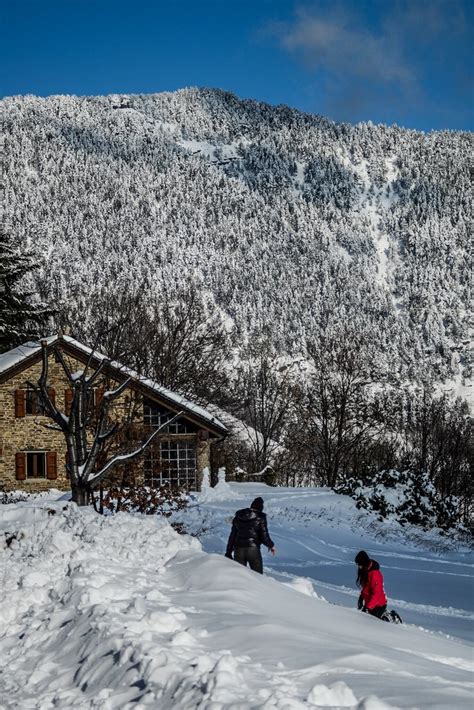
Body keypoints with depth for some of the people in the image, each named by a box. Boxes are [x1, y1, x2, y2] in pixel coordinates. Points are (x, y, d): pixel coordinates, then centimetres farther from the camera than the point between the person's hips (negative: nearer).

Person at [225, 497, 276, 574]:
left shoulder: (238, 517, 8)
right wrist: (271, 545, 14)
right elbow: (264, 537, -6)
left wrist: (228, 553, 13)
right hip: (253, 549, -3)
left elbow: (232, 536, 9)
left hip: (238, 550, 3)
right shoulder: (260, 517, -3)